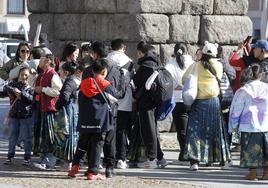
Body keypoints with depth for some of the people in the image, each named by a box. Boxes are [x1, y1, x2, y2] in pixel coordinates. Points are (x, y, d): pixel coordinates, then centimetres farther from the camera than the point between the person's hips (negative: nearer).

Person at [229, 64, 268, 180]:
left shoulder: (243, 91, -6)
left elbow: (236, 111, -2)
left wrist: (234, 126, 7)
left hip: (249, 127, -2)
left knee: (251, 151, 4)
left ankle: (253, 173, 4)